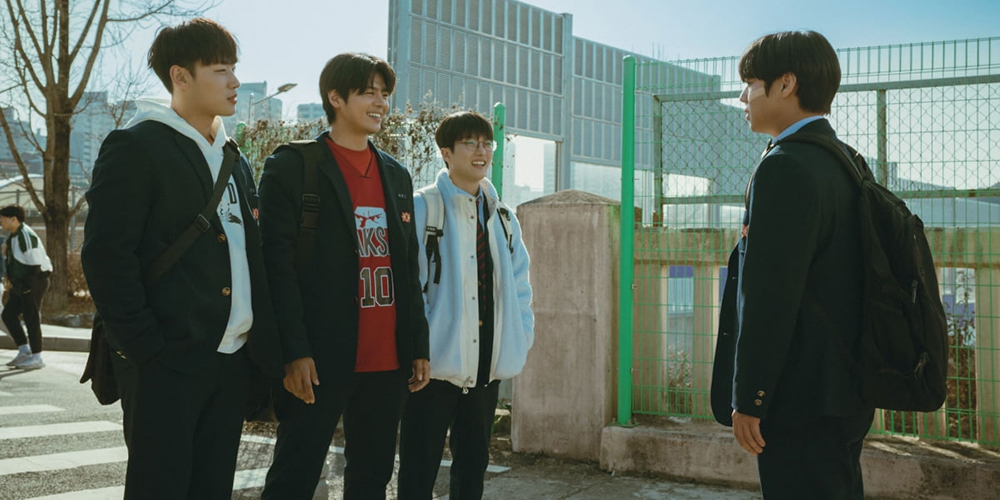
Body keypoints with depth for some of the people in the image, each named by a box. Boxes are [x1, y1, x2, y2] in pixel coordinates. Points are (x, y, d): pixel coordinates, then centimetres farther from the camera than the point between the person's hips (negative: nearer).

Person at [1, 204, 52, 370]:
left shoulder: (26, 236, -19)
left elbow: (37, 264, -22)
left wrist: (26, 285, -20)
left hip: (34, 282, -10)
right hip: (22, 284, 10)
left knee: (31, 318, -4)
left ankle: (36, 357, 5)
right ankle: (24, 350, 19)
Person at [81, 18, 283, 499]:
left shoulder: (235, 161, 18)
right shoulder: (135, 148, -5)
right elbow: (105, 256, -12)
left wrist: (265, 348, 10)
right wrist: (145, 348, -16)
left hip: (234, 359, 7)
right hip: (168, 361, -7)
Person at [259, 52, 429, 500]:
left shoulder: (397, 176, 16)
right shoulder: (292, 166, -3)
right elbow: (277, 264, -9)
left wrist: (419, 347, 12)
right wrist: (294, 351, -16)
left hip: (388, 362, 6)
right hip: (321, 360, -6)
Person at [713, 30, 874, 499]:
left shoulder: (785, 167, -17)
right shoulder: (844, 163, 13)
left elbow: (769, 296, -21)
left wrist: (748, 399, -16)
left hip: (802, 403, -10)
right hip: (846, 394, 10)